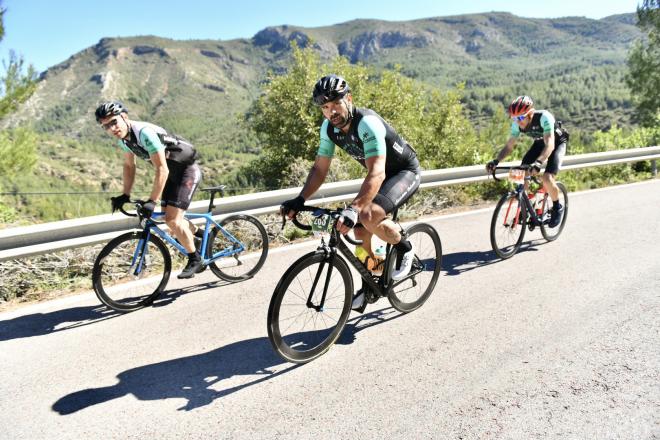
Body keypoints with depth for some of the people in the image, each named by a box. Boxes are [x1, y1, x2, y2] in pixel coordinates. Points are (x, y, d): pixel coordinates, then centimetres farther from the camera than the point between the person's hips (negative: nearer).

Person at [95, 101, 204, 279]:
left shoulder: (144, 132, -29)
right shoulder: (123, 137, -1)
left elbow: (162, 169, -31)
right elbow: (129, 165, 13)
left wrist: (152, 201, -32)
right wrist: (125, 195, 8)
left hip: (188, 170, -9)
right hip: (172, 172, 9)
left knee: (172, 219, -16)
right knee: (170, 217, 12)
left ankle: (195, 260, 1)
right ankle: (204, 236, 35)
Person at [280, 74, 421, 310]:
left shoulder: (367, 123, -33)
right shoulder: (329, 128, -9)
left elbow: (377, 173, -43)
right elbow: (320, 169, -4)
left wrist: (353, 209, -54)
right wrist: (300, 200, -18)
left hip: (405, 172, -7)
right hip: (380, 174, 7)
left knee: (369, 215, -31)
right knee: (360, 231, 0)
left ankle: (404, 248, -2)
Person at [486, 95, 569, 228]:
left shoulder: (544, 117, -37)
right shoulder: (517, 124, -21)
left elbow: (550, 144, -45)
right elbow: (509, 146, -16)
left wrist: (538, 162, -62)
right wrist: (496, 161, -33)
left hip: (557, 143, -5)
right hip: (539, 143, 6)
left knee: (547, 179, -23)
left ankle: (557, 208, 4)